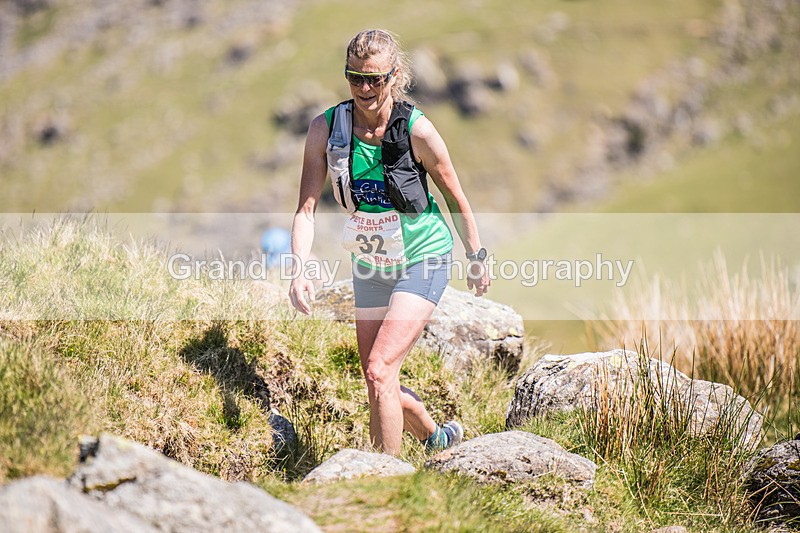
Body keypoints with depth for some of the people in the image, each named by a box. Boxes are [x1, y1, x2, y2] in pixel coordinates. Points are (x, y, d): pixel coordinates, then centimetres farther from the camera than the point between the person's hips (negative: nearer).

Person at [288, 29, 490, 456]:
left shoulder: (417, 131, -20)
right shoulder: (325, 128, -11)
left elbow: (456, 199, -5)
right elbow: (306, 209, -11)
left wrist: (476, 259, 5)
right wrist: (299, 272, -25)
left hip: (422, 261, -5)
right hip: (369, 266, 5)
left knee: (379, 372, -19)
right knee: (379, 384, 13)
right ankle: (440, 439, 42)